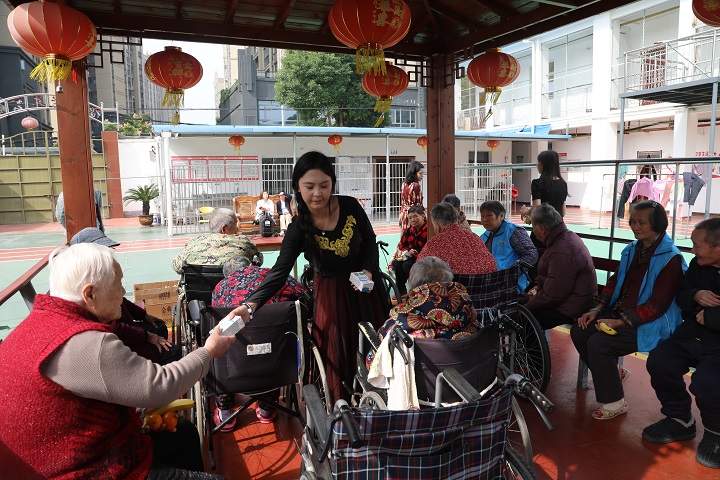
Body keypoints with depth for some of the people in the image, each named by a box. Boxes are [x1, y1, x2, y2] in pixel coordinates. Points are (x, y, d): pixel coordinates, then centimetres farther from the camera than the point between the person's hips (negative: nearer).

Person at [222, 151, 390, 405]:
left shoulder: (350, 206, -12)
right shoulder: (299, 227, -18)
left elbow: (370, 241, 2)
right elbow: (280, 271, -26)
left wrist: (368, 270, -15)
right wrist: (251, 304, -39)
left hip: (366, 288, 3)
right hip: (332, 294, -2)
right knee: (338, 355, 2)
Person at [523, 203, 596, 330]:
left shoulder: (562, 252, -27)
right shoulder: (569, 236, 6)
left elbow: (552, 297, -23)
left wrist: (527, 305, -10)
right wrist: (539, 286, 9)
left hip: (570, 310, -10)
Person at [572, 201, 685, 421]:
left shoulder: (671, 258, -16)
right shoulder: (632, 249, 7)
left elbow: (657, 304, -20)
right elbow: (614, 282, 14)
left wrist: (618, 322, -23)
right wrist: (596, 310, 0)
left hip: (649, 325, -8)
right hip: (619, 312, 8)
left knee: (598, 343, -25)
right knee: (579, 331, -6)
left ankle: (614, 403, -5)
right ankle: (612, 374, 17)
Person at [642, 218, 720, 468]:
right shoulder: (698, 265, 5)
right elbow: (680, 296, 14)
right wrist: (695, 296, -8)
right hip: (691, 336, 7)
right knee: (659, 361, -13)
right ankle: (680, 420, 10)